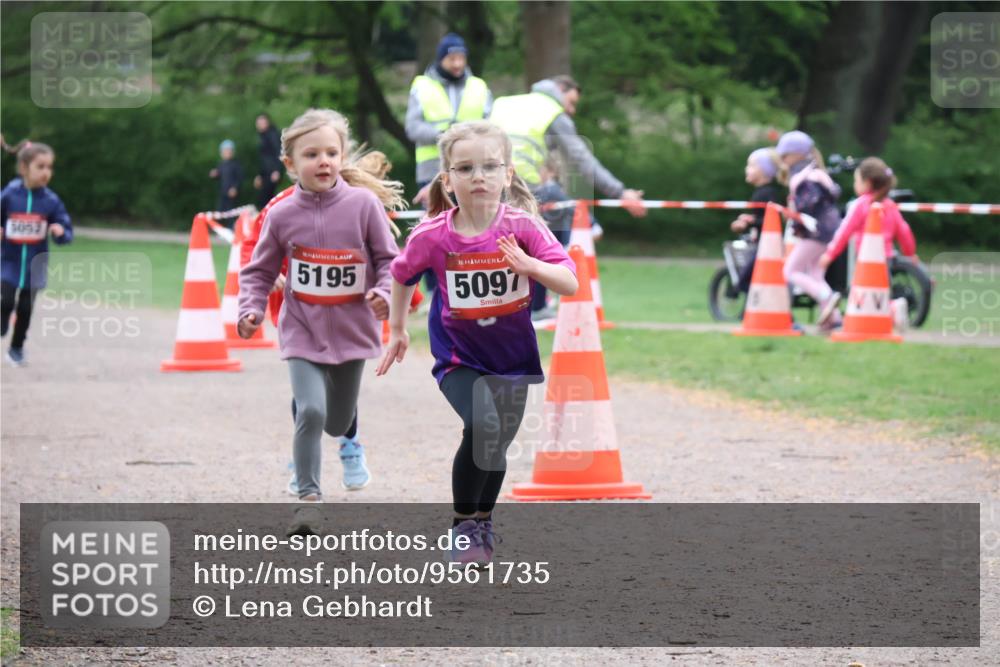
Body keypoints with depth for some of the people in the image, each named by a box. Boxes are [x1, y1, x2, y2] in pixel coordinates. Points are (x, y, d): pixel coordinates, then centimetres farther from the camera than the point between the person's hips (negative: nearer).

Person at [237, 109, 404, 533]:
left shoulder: (363, 204, -9)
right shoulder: (282, 215, -7)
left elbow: (388, 259, -1)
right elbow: (260, 272, 4)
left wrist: (384, 292, -19)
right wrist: (251, 310, -10)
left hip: (351, 331, 1)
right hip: (302, 333, -1)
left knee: (338, 423, 15)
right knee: (310, 412, -20)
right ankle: (308, 498, -9)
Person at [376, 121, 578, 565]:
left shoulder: (522, 226, -17)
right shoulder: (432, 236, -17)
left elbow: (570, 283, -21)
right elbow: (402, 275, 5)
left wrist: (530, 265, -38)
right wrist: (397, 330, 12)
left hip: (512, 356, 2)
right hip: (458, 356, -2)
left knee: (498, 443, 13)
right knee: (483, 427, -25)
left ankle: (483, 523, 42)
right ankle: (463, 525, -5)